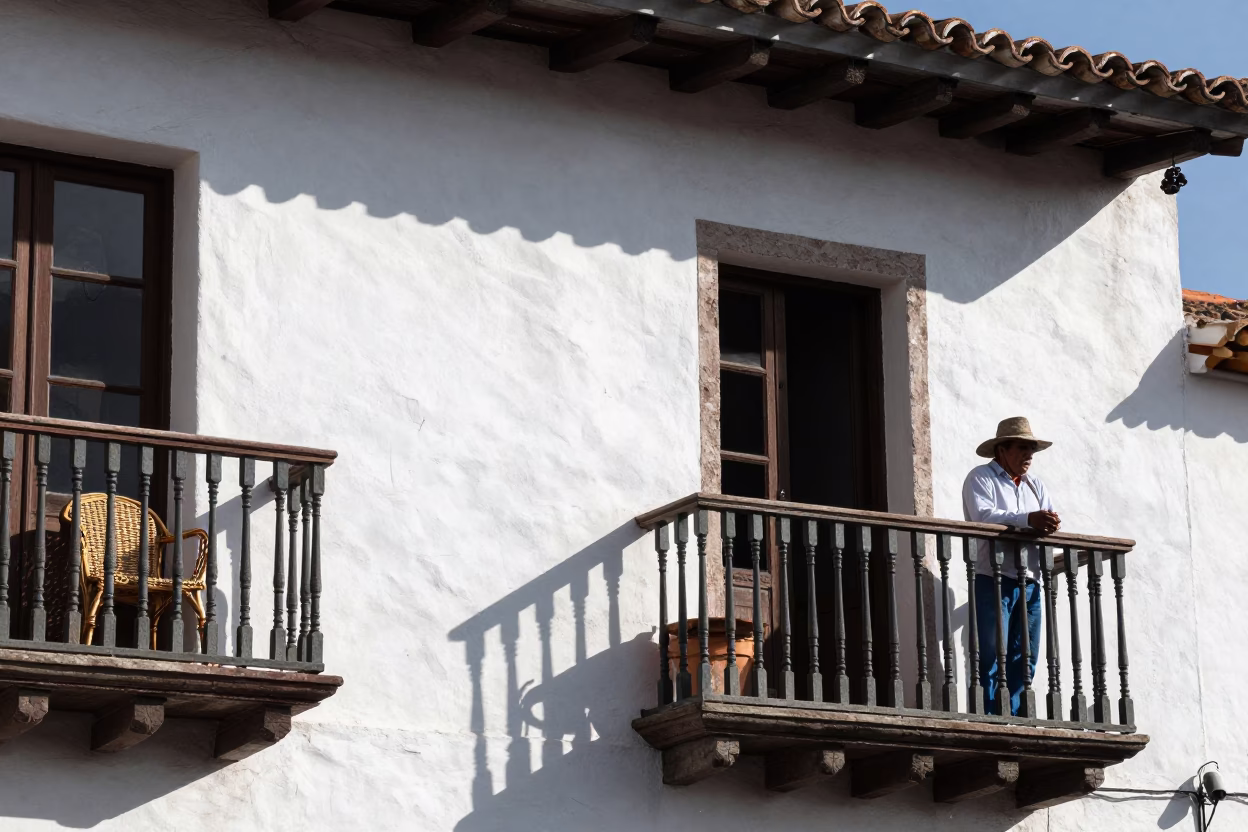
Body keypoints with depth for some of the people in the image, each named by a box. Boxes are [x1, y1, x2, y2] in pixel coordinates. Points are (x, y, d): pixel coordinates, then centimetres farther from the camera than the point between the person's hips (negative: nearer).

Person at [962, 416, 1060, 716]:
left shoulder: (1035, 485, 21)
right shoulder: (981, 478, 1)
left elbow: (1052, 521, 9)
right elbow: (983, 516, -17)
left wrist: (1050, 524, -16)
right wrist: (1029, 520, -26)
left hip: (1029, 583, 6)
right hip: (993, 579, -6)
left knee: (1024, 663, 5)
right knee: (992, 659, -10)